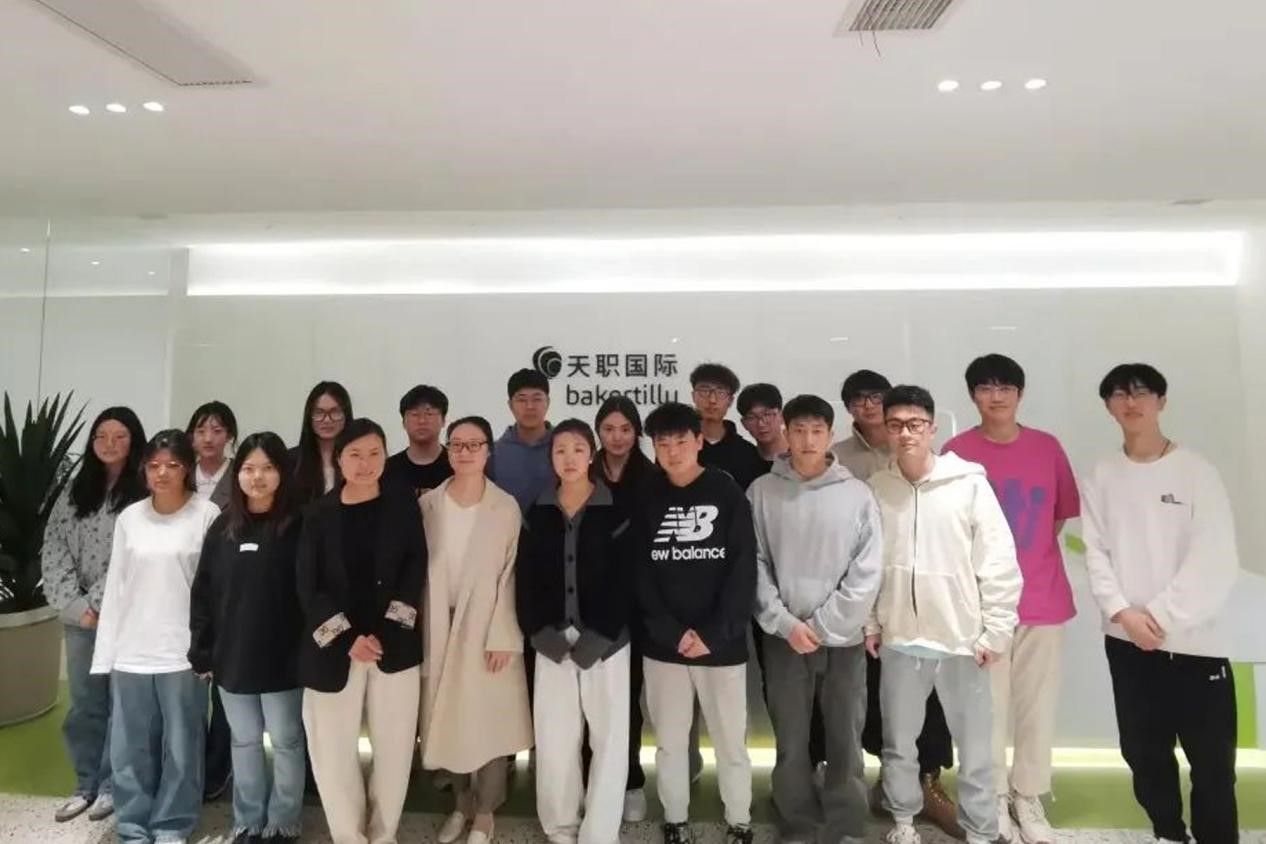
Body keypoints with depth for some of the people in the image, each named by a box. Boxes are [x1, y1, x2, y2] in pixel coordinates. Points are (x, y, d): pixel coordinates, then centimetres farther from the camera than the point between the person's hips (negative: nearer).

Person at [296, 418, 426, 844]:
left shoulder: (403, 506, 1)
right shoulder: (319, 513, 1)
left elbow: (415, 570, -3)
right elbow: (308, 586, -3)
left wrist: (384, 632, -12)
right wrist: (348, 638, -12)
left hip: (394, 645, 0)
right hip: (334, 648, 0)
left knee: (393, 745, 6)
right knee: (333, 749, 4)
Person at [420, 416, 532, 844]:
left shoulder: (506, 507, -6)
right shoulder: (427, 504, 1)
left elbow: (510, 575, -7)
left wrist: (502, 636, -11)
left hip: (487, 629, -2)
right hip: (439, 629, 3)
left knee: (488, 721, 3)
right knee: (448, 719, 11)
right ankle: (460, 802, 30)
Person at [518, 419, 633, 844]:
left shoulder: (616, 512, -5)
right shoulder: (537, 513, 5)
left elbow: (625, 581, -8)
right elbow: (525, 579, 4)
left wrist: (598, 637, -13)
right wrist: (540, 632, -7)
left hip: (606, 641, -2)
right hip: (552, 641, 3)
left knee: (610, 737, 3)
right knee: (553, 737, 8)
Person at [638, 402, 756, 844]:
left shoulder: (728, 494, -3)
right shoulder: (646, 499, 2)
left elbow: (743, 571, -7)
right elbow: (639, 573, -1)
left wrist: (713, 633, -13)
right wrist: (673, 632, -11)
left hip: (722, 643, -1)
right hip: (662, 645, 2)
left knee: (730, 742, 9)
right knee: (670, 742, 13)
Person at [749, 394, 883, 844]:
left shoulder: (857, 493, -3)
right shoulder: (762, 491, -2)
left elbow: (868, 571, -6)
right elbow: (754, 565, -3)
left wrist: (823, 626, -9)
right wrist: (785, 623, -11)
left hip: (844, 638, 0)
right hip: (783, 637, 0)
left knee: (845, 741, 9)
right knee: (791, 743, 11)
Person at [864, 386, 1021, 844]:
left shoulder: (969, 483, -9)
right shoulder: (876, 488, -1)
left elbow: (999, 561, -7)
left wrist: (996, 630, -7)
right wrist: (869, 622, 7)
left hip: (962, 639, -2)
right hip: (899, 640, 3)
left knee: (975, 747, 10)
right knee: (898, 742, 16)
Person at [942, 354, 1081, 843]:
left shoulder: (1047, 447, 4)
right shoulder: (957, 452, -5)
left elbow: (1061, 514, 15)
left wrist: (1031, 558, 7)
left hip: (1043, 597, 3)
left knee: (1037, 706, 10)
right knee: (988, 707, 6)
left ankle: (1029, 799, 26)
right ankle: (994, 801, 22)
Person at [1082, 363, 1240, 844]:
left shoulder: (1196, 471, -3)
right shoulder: (1102, 477, 5)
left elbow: (1214, 560, -9)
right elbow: (1096, 552, 2)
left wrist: (1160, 615, -13)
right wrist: (1122, 611, -11)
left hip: (1194, 640, -3)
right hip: (1126, 639, 3)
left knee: (1212, 759, 2)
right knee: (1143, 752, 14)